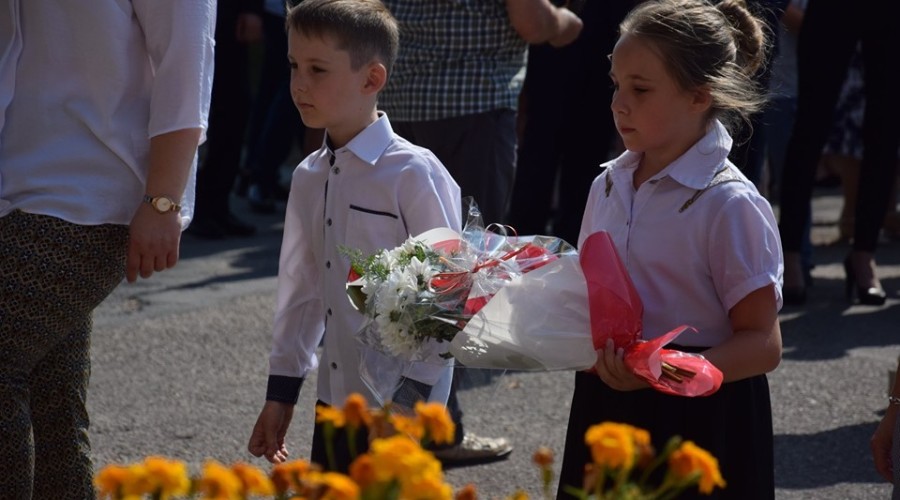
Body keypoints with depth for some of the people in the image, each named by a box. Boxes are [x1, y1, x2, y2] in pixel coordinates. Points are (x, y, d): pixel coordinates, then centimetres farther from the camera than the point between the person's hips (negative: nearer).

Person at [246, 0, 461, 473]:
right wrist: (281, 390, 16)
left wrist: (410, 391, -14)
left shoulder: (414, 174, -14)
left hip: (403, 405, -7)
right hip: (336, 395, 7)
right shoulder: (309, 178, 7)